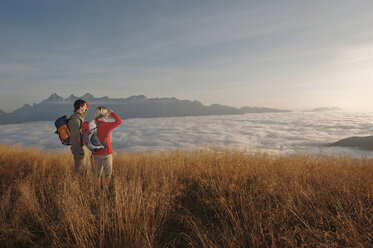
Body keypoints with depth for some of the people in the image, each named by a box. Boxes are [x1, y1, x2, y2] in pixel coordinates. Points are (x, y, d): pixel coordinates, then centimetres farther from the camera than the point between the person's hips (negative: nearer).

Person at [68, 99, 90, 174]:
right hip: (79, 148, -9)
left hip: (82, 147, 9)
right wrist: (80, 152, -22)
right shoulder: (75, 120, -21)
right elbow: (75, 137, -23)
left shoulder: (78, 117, 5)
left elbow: (82, 116, 33)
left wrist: (86, 109, 16)